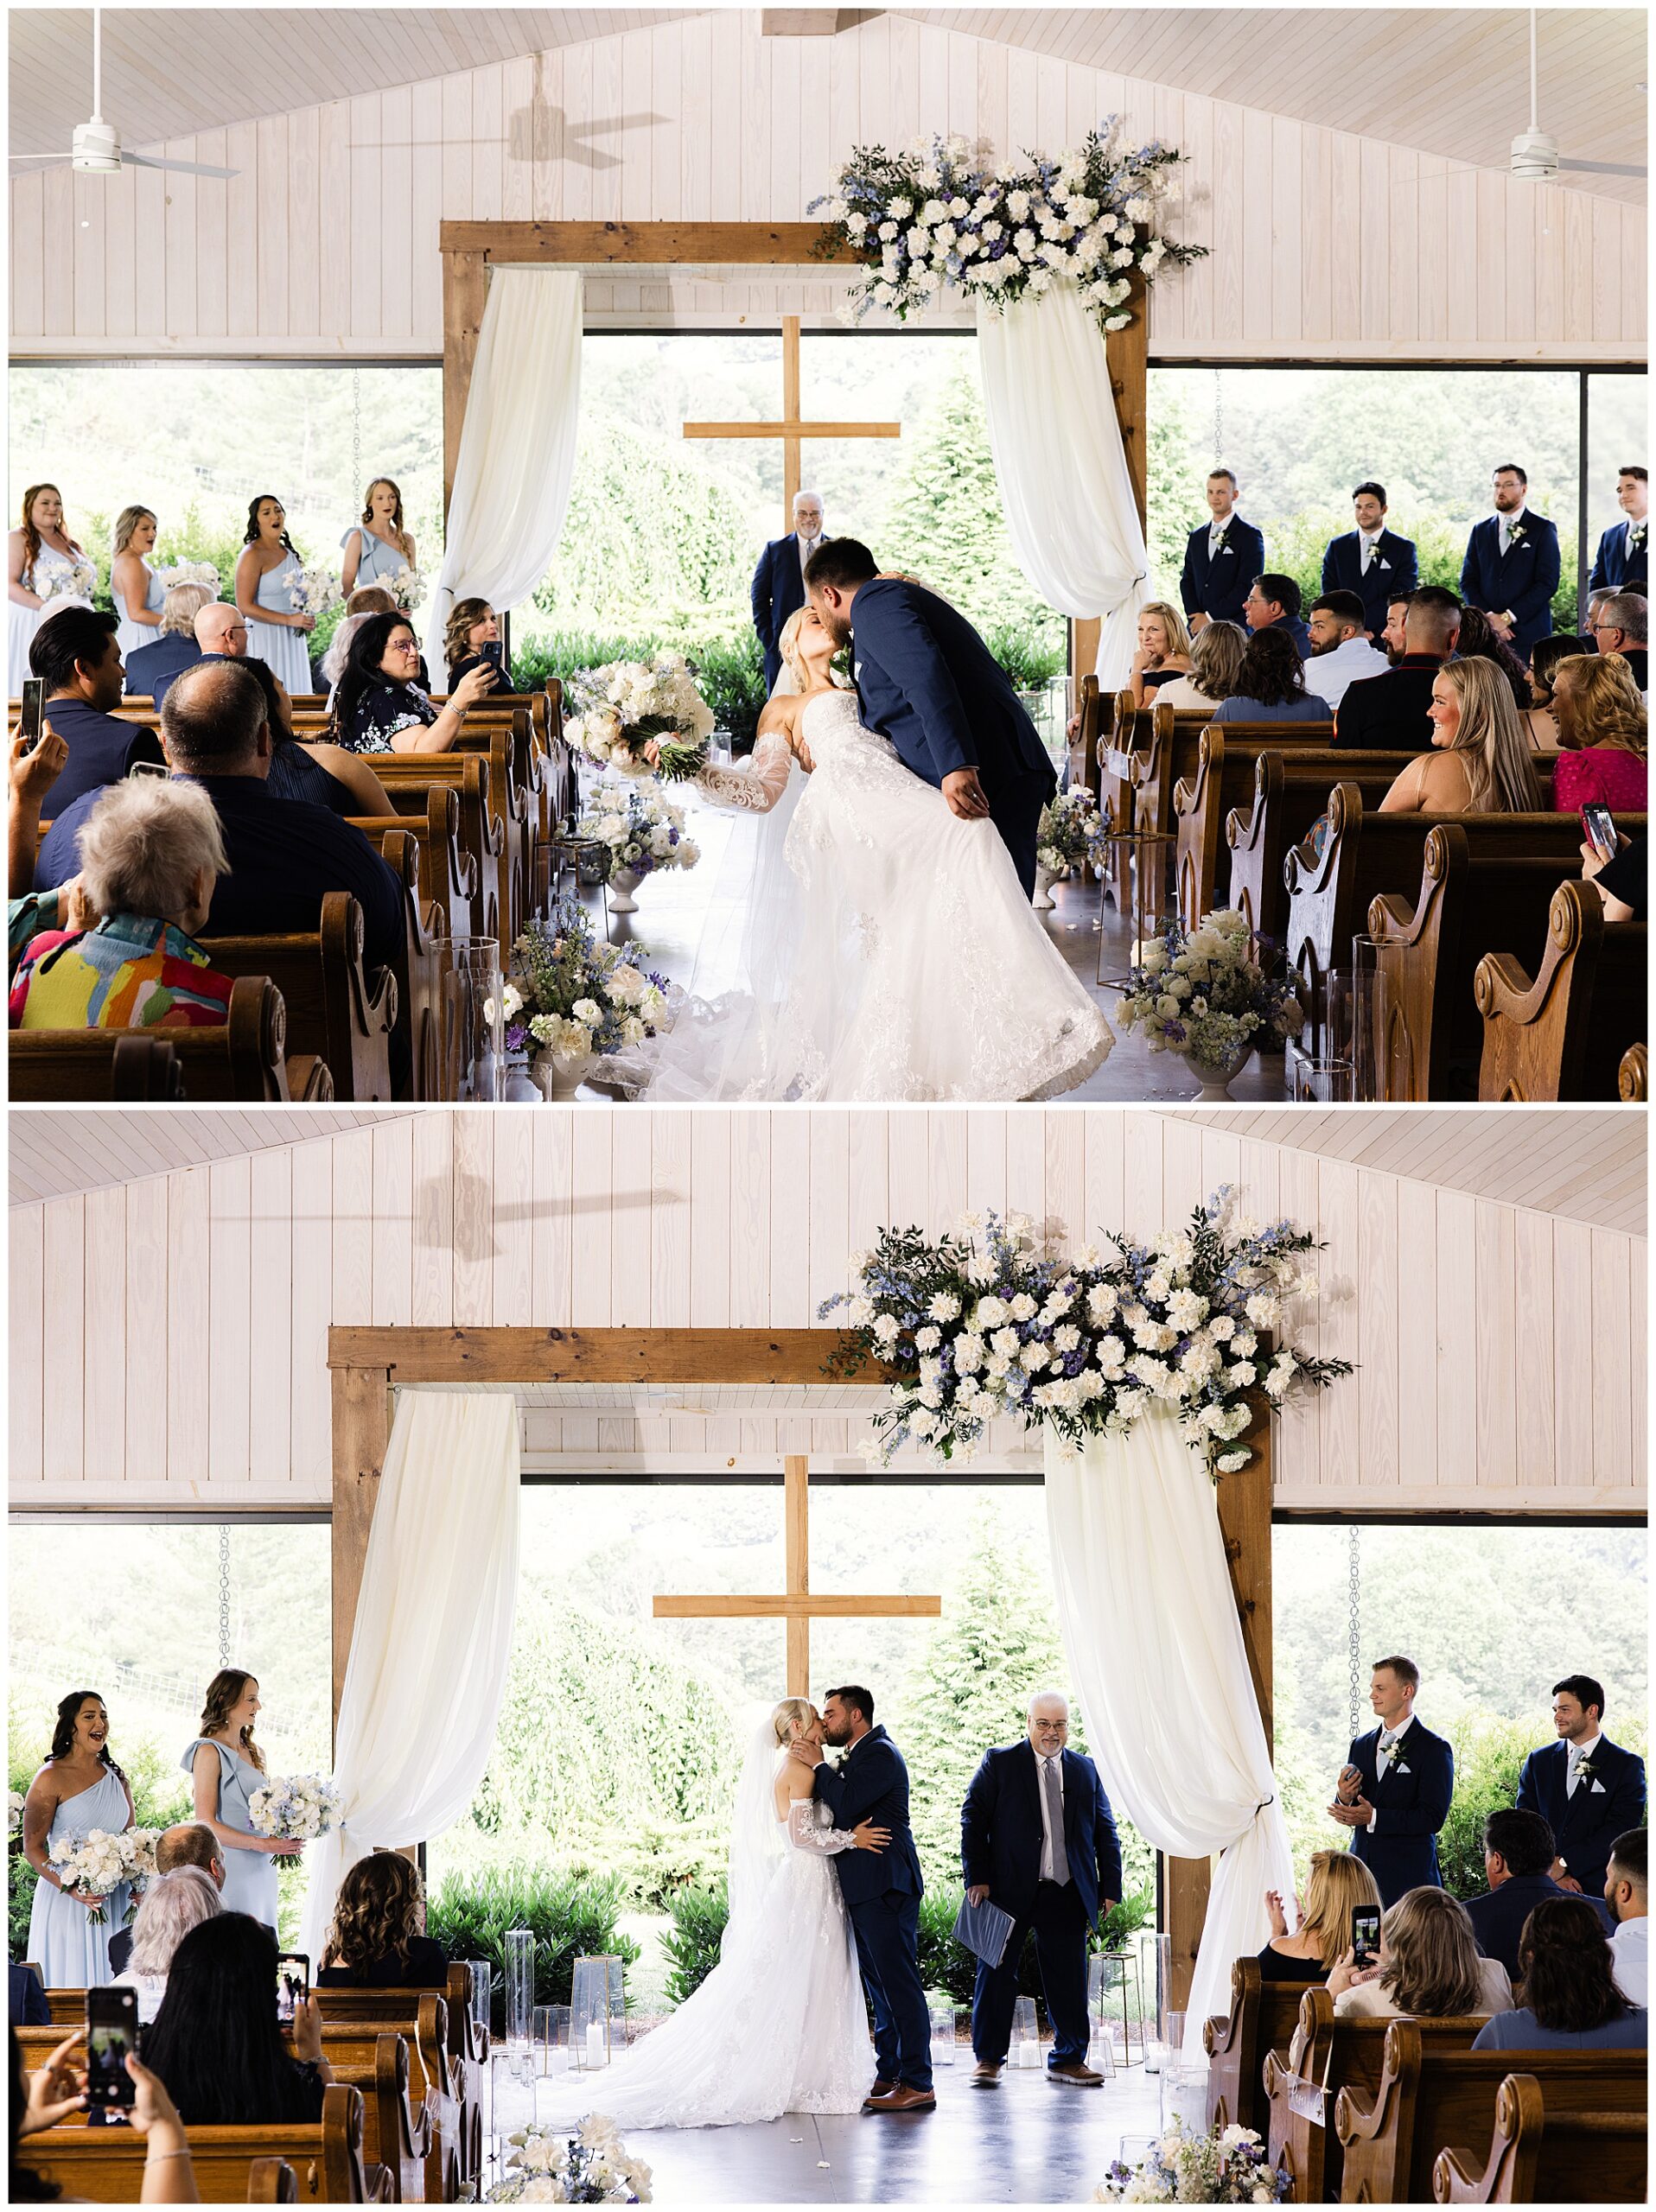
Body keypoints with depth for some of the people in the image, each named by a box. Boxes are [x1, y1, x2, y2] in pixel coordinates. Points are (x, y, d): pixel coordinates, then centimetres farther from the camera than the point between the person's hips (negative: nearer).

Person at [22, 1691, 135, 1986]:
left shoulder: (116, 1777, 12)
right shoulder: (52, 1778, -5)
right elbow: (32, 1848, -8)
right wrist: (73, 1890, -21)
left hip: (114, 1902, 5)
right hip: (66, 1903, -5)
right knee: (71, 1982, -6)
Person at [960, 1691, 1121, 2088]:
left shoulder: (1085, 1769, 11)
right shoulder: (999, 1763, 1)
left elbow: (1105, 1832, 14)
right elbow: (973, 1820, -1)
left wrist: (1110, 1887, 7)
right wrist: (977, 1877, -9)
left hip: (1067, 1892, 3)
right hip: (1010, 1888, -3)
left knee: (1069, 1978, 4)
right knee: (997, 1973, 4)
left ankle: (1068, 2059, 12)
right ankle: (989, 2058, 12)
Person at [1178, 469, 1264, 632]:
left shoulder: (1249, 536, -1)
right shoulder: (1196, 538, 19)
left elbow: (1247, 586, -8)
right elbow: (1187, 580, 16)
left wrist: (1210, 617, -11)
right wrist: (1195, 616, -3)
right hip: (1199, 630, 5)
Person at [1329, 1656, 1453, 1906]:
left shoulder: (1433, 1749, -4)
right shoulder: (1361, 1746, 15)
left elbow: (1433, 1817, -13)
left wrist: (1374, 1817, -19)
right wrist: (1343, 1798, -7)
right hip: (1363, 1871, 5)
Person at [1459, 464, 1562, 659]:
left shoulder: (1542, 529, 4)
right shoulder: (1480, 530, 16)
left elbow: (1547, 583, -4)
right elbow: (1468, 581, 12)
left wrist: (1508, 617, -11)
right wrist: (1488, 617, -6)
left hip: (1529, 633, -3)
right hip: (1486, 634, 3)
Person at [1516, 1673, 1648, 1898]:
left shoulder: (1627, 1765, 2)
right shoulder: (1538, 1761, 13)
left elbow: (1620, 1828, -8)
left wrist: (1564, 1864, -13)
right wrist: (1552, 1873, -9)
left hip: (1597, 1889, -3)